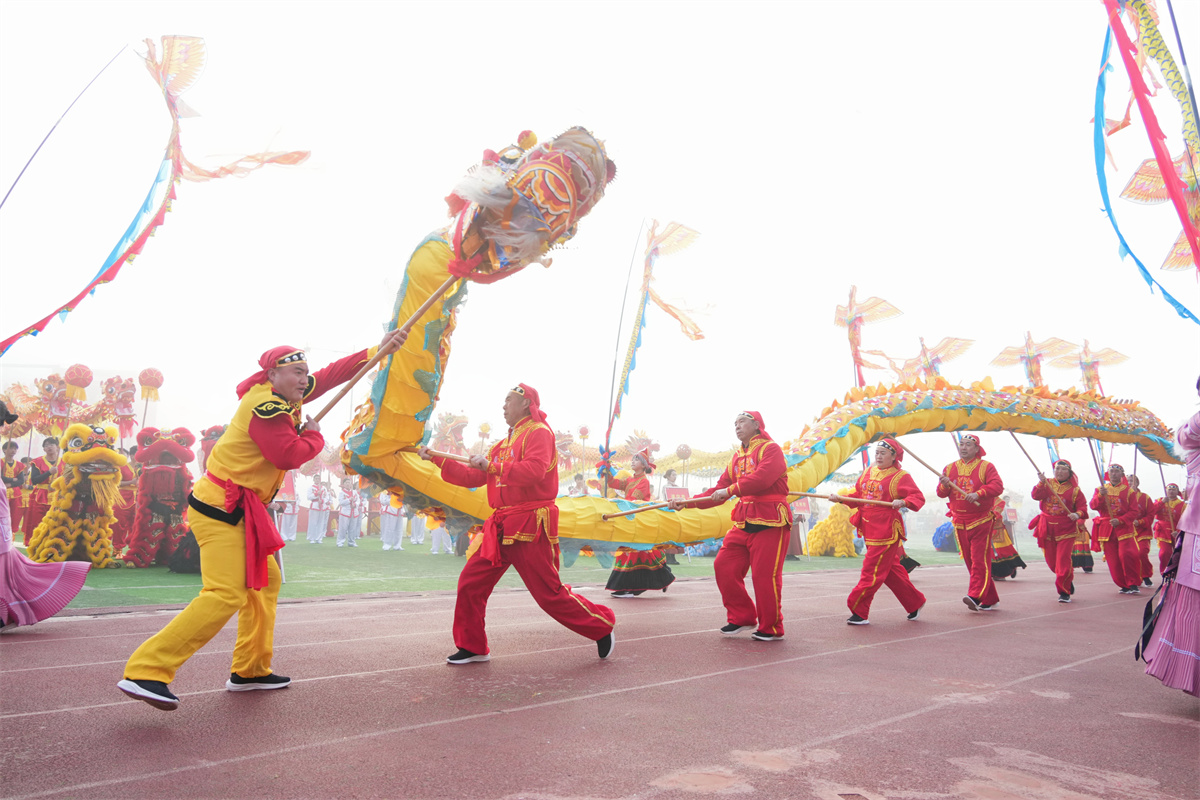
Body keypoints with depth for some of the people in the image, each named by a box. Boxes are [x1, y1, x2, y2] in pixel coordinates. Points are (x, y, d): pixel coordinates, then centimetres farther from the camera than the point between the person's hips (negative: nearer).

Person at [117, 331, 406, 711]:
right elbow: (290, 455, -24)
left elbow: (330, 374, 16)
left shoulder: (283, 394, 10)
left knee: (265, 580, 18)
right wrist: (314, 434, -4)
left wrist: (378, 351, 13)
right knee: (225, 594, -19)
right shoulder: (265, 407, -18)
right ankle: (144, 672, -18)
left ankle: (249, 671, 26)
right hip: (221, 508, -11)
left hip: (240, 508, 11)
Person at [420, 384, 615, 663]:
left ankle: (602, 627, 15)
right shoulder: (504, 443, 20)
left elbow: (535, 470, -25)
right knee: (470, 583, 5)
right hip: (501, 526, 8)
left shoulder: (539, 432, -7)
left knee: (550, 594, -4)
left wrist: (492, 465, -26)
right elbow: (473, 476, 17)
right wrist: (437, 459, 13)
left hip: (530, 527, -8)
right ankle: (472, 647, 19)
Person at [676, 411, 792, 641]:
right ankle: (742, 617, 16)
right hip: (743, 522, 8)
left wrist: (731, 490, -26)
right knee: (724, 566, 1)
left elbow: (762, 477, -23)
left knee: (764, 575, -7)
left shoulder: (771, 449, -4)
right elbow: (720, 489, 16)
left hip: (769, 522, -8)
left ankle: (771, 629, 11)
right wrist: (688, 502, 7)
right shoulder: (737, 457, 20)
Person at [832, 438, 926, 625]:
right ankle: (915, 602, 32)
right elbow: (857, 495, 15)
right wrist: (841, 498, 0)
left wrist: (903, 502, -30)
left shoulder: (901, 477, -6)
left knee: (872, 570, -7)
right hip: (869, 530, 7)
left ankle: (859, 612, -1)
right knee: (891, 570, 15)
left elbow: (919, 497, -12)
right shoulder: (868, 472, 13)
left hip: (886, 531, -7)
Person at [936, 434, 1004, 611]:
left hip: (981, 521, -5)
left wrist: (978, 493, -27)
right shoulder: (950, 468, 12)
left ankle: (975, 596, -19)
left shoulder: (986, 467, 0)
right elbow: (941, 493, 7)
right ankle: (990, 599, 18)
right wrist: (944, 486, -16)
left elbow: (997, 486, -14)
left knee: (980, 559, -12)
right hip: (959, 522, 5)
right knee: (969, 561, 7)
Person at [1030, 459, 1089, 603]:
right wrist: (1041, 483, -25)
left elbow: (1083, 506, -4)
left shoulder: (1074, 489, 2)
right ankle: (1067, 580, 35)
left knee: (1063, 560, -10)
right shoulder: (1047, 483, 6)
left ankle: (1064, 592, 1)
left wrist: (1078, 514, -25)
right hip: (1047, 528, 3)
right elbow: (1035, 495, -10)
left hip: (1066, 529, -2)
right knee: (1051, 561, 9)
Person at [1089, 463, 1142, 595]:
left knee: (1127, 555, -19)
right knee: (1113, 560, 0)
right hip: (1106, 528, 2)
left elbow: (1134, 511, 1)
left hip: (1124, 528, -2)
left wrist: (1120, 520, -14)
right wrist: (1100, 495, -21)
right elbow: (1093, 506, -3)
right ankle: (1124, 585, 13)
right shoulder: (1100, 489, 11)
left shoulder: (1128, 490, 7)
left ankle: (1133, 584, -5)